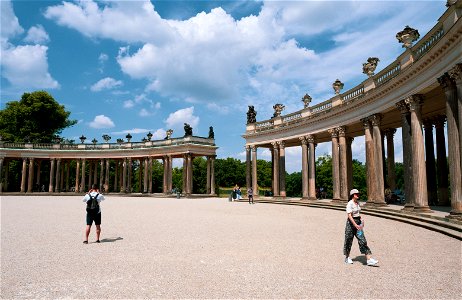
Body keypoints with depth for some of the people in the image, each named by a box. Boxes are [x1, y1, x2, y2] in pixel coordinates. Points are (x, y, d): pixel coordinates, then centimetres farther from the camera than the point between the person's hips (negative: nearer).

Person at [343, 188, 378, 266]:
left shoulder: (358, 203, 9)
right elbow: (349, 215, -21)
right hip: (351, 222, -7)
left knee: (363, 241, -2)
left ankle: (369, 259, -5)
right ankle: (347, 258, 25)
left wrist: (361, 219, 7)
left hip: (358, 222, 7)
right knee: (349, 241, 7)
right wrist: (355, 225, -28)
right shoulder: (350, 204, -15)